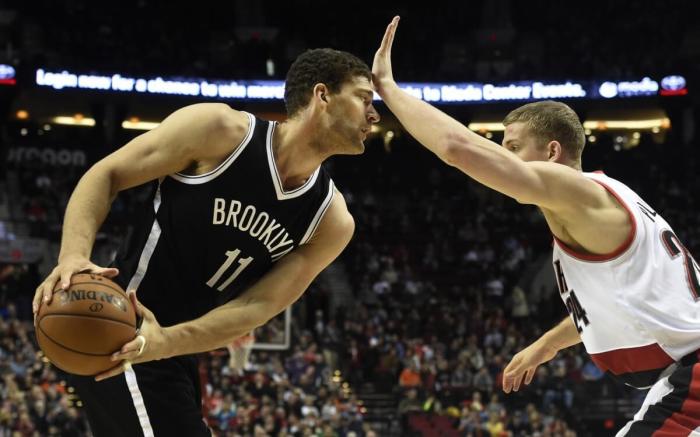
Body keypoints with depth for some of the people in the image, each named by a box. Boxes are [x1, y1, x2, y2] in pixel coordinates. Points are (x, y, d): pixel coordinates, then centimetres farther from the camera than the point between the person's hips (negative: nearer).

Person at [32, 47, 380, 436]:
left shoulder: (332, 223, 0)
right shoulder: (221, 129, -13)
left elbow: (261, 305, -10)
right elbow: (106, 174, -8)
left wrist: (169, 341, -27)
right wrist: (73, 255, -26)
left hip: (178, 351, 8)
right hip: (117, 337, -8)